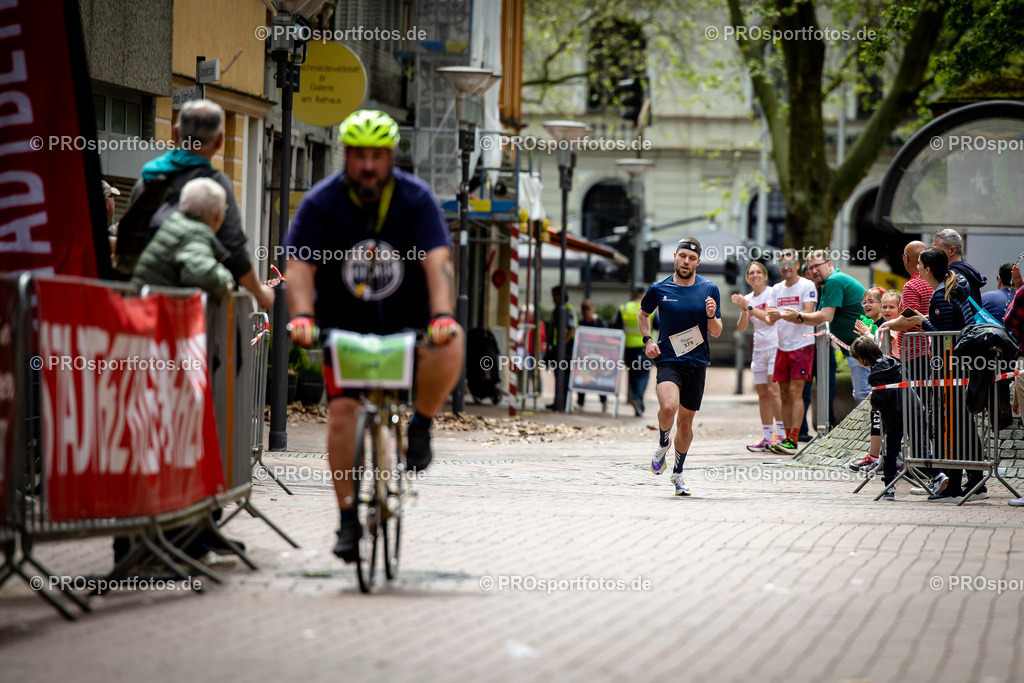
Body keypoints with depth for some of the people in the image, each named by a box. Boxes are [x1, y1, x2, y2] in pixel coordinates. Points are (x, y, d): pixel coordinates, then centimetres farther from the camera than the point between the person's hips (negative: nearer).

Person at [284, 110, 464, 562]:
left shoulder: (415, 199, -11)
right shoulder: (321, 203, -10)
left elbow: (436, 261, -22)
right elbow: (300, 268, -18)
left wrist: (442, 316, -39)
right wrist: (302, 317, -36)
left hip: (408, 321, -1)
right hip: (345, 325, 1)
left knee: (449, 347, -31)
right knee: (341, 409, -14)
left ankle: (420, 426, -5)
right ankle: (348, 519, -5)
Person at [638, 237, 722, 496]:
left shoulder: (709, 290, 2)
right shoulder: (659, 289, 0)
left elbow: (716, 332, 6)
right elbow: (643, 314, 20)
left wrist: (711, 316, -16)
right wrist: (647, 340, 4)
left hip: (697, 362, 2)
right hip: (668, 359, -2)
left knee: (685, 421, 9)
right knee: (668, 407, -27)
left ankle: (678, 472, 30)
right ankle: (662, 445, 5)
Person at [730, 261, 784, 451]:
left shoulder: (772, 292, -5)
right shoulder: (748, 299, 13)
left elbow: (770, 318, -16)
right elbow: (742, 327, 6)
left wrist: (749, 307, -19)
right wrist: (743, 310, -11)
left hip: (775, 346, -6)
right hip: (759, 349, 7)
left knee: (773, 390, -15)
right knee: (762, 393, 4)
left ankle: (781, 434, -15)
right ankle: (766, 437, 6)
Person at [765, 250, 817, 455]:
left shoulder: (807, 286, -5)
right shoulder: (777, 289, 15)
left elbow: (807, 315, -15)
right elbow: (771, 319, 15)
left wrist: (783, 314, -28)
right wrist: (771, 317, -10)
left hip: (802, 345, -7)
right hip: (783, 346, 7)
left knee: (795, 392, -12)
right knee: (784, 394, 5)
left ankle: (793, 440, -15)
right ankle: (787, 436, 9)